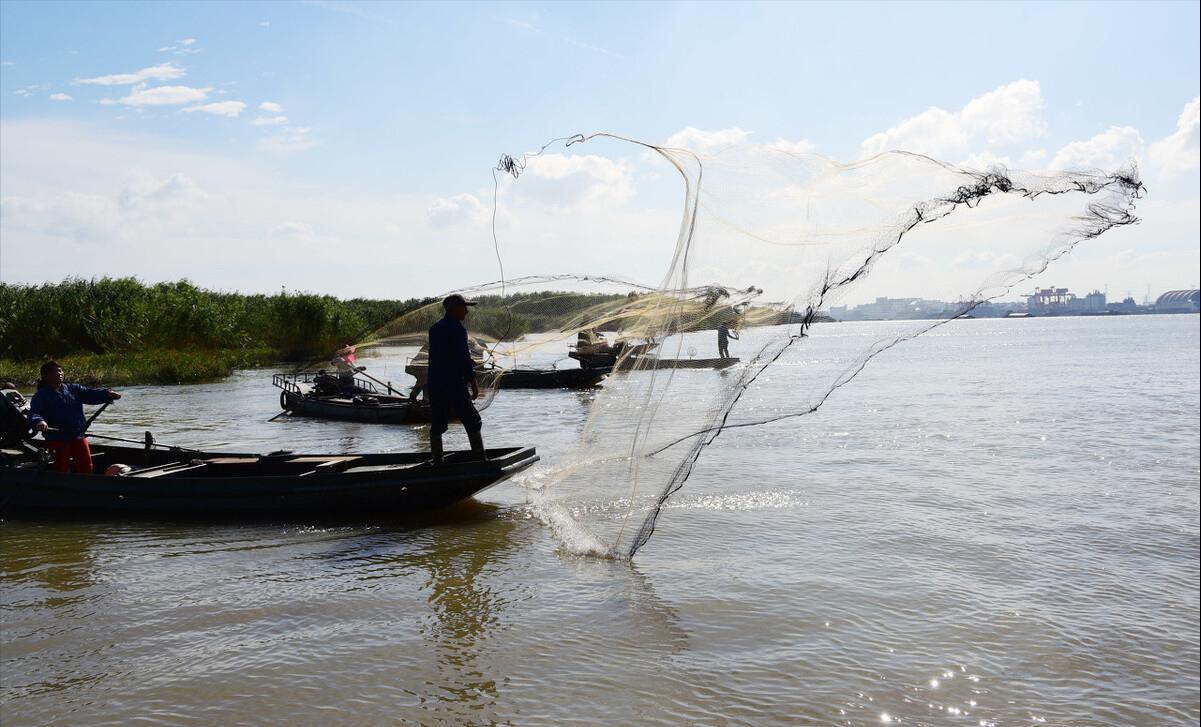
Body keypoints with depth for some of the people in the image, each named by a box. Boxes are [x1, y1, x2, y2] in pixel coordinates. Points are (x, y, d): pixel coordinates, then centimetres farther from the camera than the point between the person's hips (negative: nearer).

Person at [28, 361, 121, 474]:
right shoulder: (41, 396, -3)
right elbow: (34, 413, -16)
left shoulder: (74, 389, 12)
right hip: (56, 439, -4)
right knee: (62, 467, -1)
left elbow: (91, 394, 3)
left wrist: (107, 394, -15)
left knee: (86, 466, 7)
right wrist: (39, 422, -39)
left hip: (78, 436, 5)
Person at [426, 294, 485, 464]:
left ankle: (437, 462, 9)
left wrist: (466, 362, 24)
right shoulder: (457, 329, -10)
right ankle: (481, 459, 0)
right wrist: (473, 382, -10)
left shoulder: (434, 328, 13)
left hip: (434, 384, 7)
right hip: (454, 385, -7)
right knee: (472, 422, 1)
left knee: (437, 426, 9)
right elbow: (464, 358, -15)